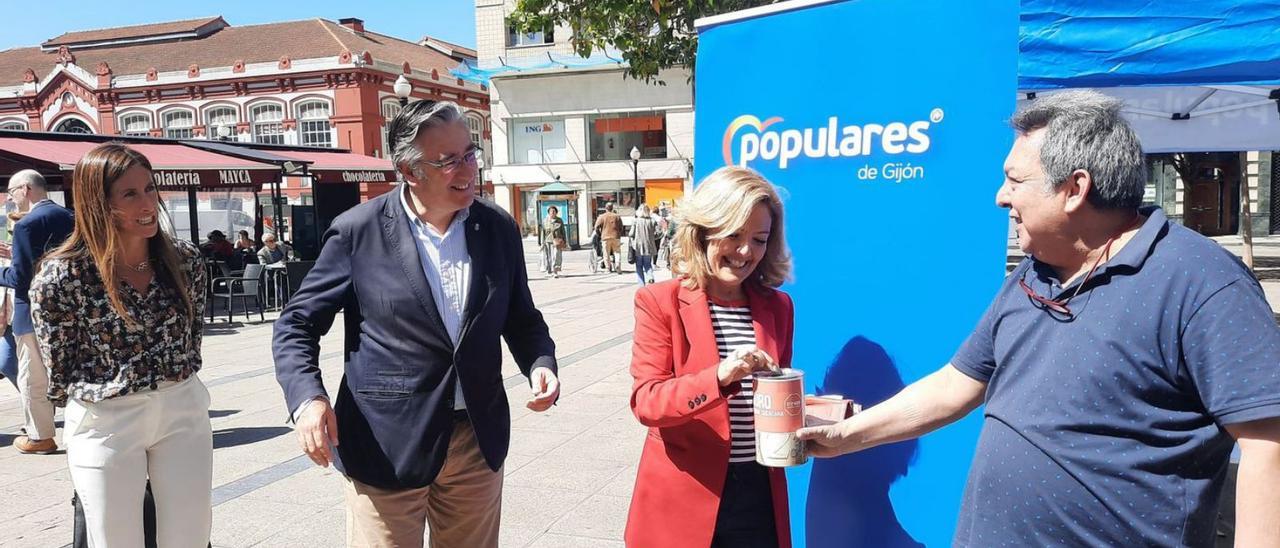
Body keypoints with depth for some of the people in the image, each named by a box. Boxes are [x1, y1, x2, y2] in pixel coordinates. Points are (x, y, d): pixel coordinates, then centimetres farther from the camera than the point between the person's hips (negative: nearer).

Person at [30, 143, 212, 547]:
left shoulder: (185, 260, -2)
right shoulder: (60, 276, -14)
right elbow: (60, 374, -3)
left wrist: (178, 388, 11)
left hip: (183, 411, 3)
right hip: (105, 424, -3)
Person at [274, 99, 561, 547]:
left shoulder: (499, 229, 2)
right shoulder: (358, 231, -8)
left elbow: (522, 319, 12)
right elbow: (298, 322, -1)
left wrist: (540, 363, -8)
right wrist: (307, 397, -18)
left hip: (479, 441, 4)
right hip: (386, 445, -3)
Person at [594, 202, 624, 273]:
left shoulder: (601, 217, 2)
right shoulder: (617, 216, 10)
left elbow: (597, 227, -2)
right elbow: (621, 228, 12)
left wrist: (599, 234, 13)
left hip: (605, 238, -2)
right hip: (616, 237, 2)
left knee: (606, 254, 5)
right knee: (617, 253, 4)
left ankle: (608, 268, 6)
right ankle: (618, 267, -10)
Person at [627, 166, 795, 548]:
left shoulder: (777, 306, 6)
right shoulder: (659, 301, -7)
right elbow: (646, 401, -14)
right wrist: (719, 377, -29)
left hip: (759, 496, 4)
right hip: (683, 500, -3)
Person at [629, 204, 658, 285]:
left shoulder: (635, 221, -8)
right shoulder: (652, 221, -1)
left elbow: (632, 234, -9)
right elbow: (656, 233, -3)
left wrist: (628, 235, 13)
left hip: (638, 248, -2)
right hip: (649, 247, 2)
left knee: (639, 266, 9)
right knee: (648, 264, 14)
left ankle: (642, 284, 6)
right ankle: (650, 277, -14)